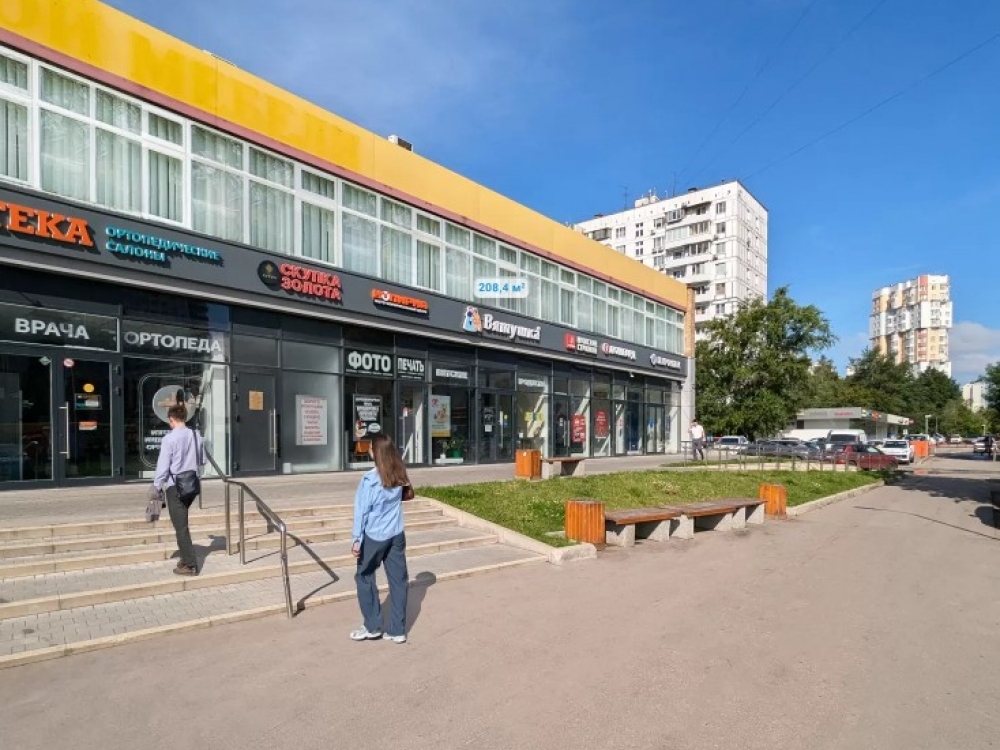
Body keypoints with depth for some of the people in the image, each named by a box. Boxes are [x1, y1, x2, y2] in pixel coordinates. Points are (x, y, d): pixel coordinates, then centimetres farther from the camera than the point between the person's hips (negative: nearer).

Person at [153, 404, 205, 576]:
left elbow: (163, 466, -12)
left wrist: (157, 486, -1)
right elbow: (202, 461, 12)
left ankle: (190, 565, 6)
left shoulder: (170, 438, -14)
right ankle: (186, 558, 31)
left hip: (175, 486, -6)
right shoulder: (196, 436, 3)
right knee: (182, 522, 24)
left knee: (181, 526, 2)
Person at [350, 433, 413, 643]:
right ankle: (397, 630, 18)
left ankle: (373, 627, 21)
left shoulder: (369, 479, -15)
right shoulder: (399, 476, 0)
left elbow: (361, 511, -13)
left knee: (364, 578, 15)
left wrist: (356, 539, -10)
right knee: (398, 580, 10)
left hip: (374, 537, -5)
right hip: (397, 535, 5)